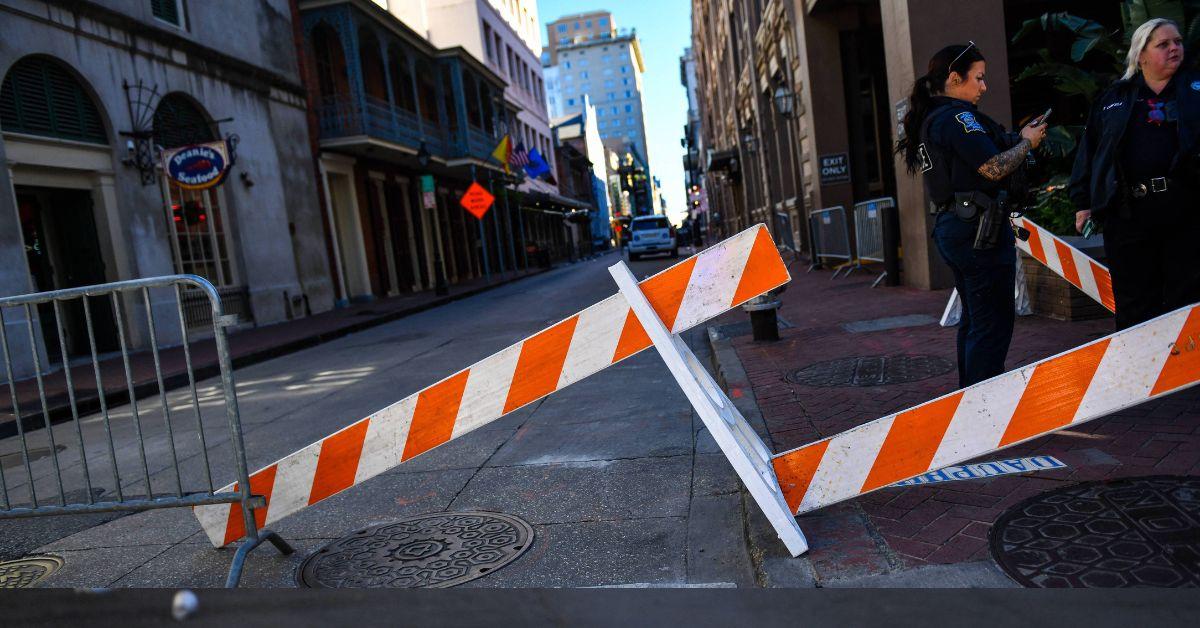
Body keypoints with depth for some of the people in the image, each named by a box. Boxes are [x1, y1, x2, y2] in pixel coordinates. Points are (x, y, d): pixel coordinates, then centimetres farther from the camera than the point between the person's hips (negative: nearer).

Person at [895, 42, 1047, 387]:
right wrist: (1027, 142, -3)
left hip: (950, 229, 10)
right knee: (993, 323, -5)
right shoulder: (957, 116, -14)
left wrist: (1019, 137, 14)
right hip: (979, 229, -10)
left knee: (973, 319, 19)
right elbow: (994, 169, -19)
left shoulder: (931, 119, 16)